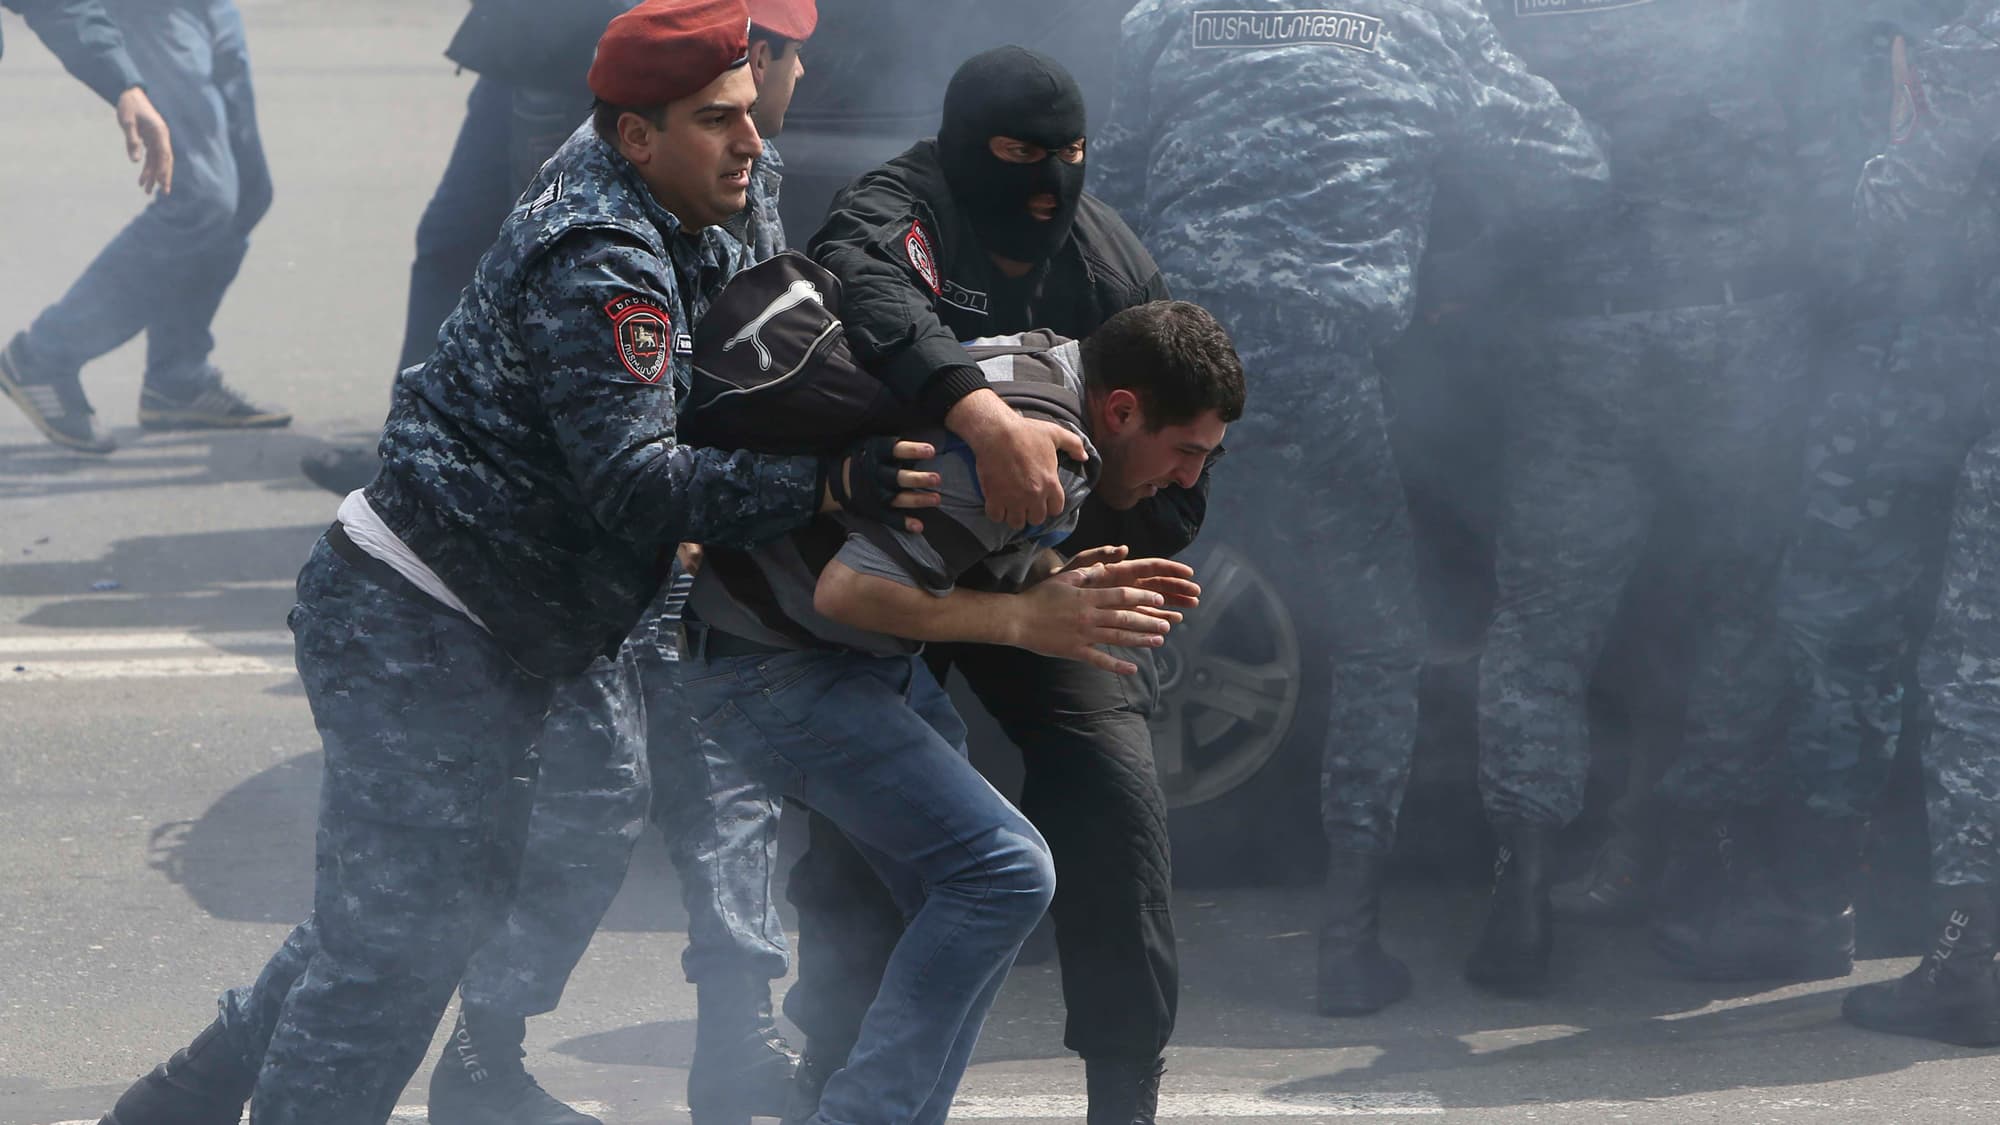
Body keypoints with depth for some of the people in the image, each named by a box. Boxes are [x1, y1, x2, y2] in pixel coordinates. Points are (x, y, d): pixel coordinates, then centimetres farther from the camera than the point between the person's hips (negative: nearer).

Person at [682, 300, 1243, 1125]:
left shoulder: (1044, 366, 7)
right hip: (773, 667, -11)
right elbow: (849, 590, -29)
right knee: (1004, 872, -18)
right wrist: (1030, 618, -21)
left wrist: (1066, 580, 0)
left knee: (958, 901, 11)